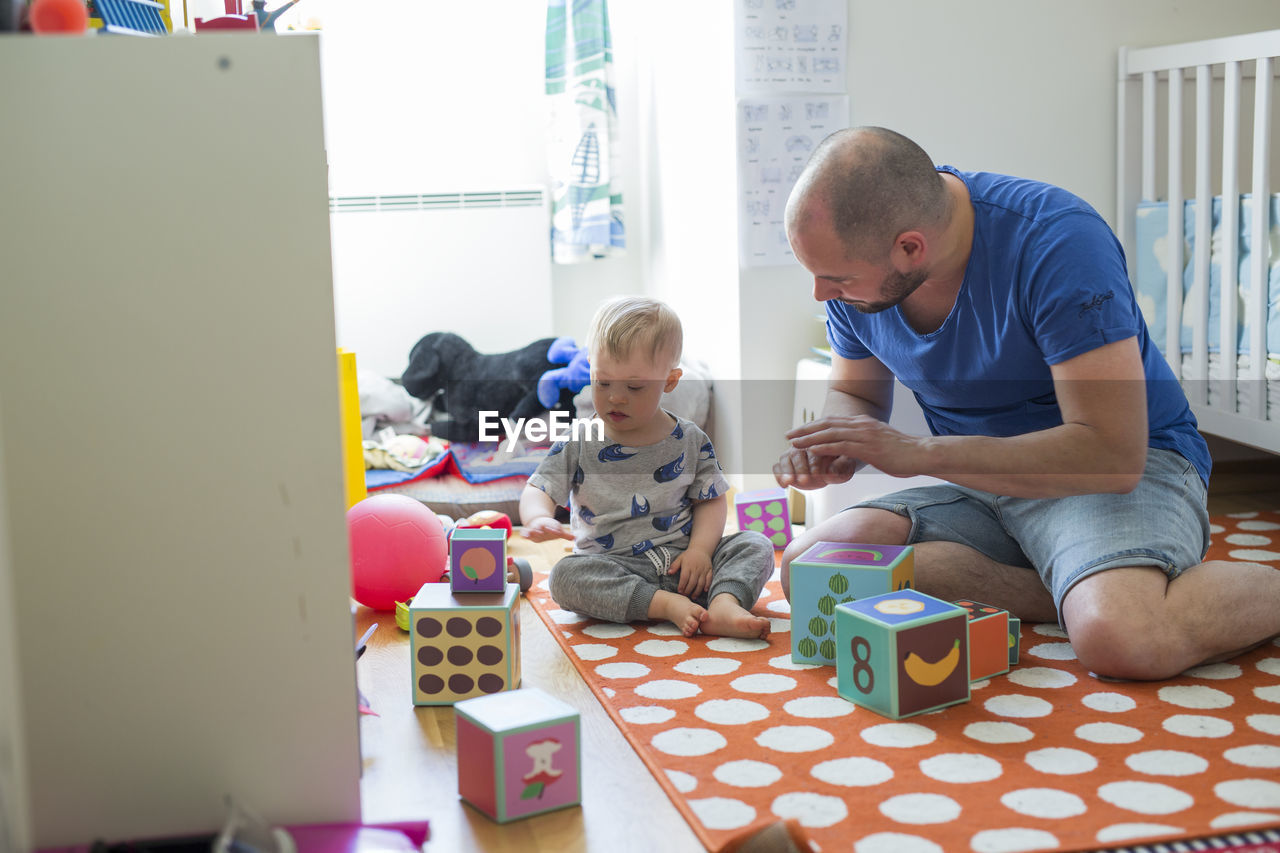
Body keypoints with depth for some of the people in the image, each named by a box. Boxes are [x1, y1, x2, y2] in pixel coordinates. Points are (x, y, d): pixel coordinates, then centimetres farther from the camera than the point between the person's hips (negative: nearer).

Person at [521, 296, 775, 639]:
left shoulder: (691, 441, 4)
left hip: (682, 563, 2)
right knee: (566, 575, -32)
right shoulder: (579, 444, 1)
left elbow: (711, 501, 8)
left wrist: (700, 549, -11)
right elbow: (538, 490, -2)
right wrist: (539, 518, -27)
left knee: (756, 545, -16)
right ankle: (668, 606, -34)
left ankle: (724, 604, -39)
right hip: (612, 568, -1)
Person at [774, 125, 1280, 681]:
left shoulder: (1055, 240, -26)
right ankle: (1085, 594, -18)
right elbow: (855, 395, 12)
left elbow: (1113, 453, -29)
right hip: (980, 489, 7)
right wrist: (836, 450, -14)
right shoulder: (852, 256, -6)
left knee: (1122, 639, -38)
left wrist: (920, 452, -31)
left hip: (1132, 466, -6)